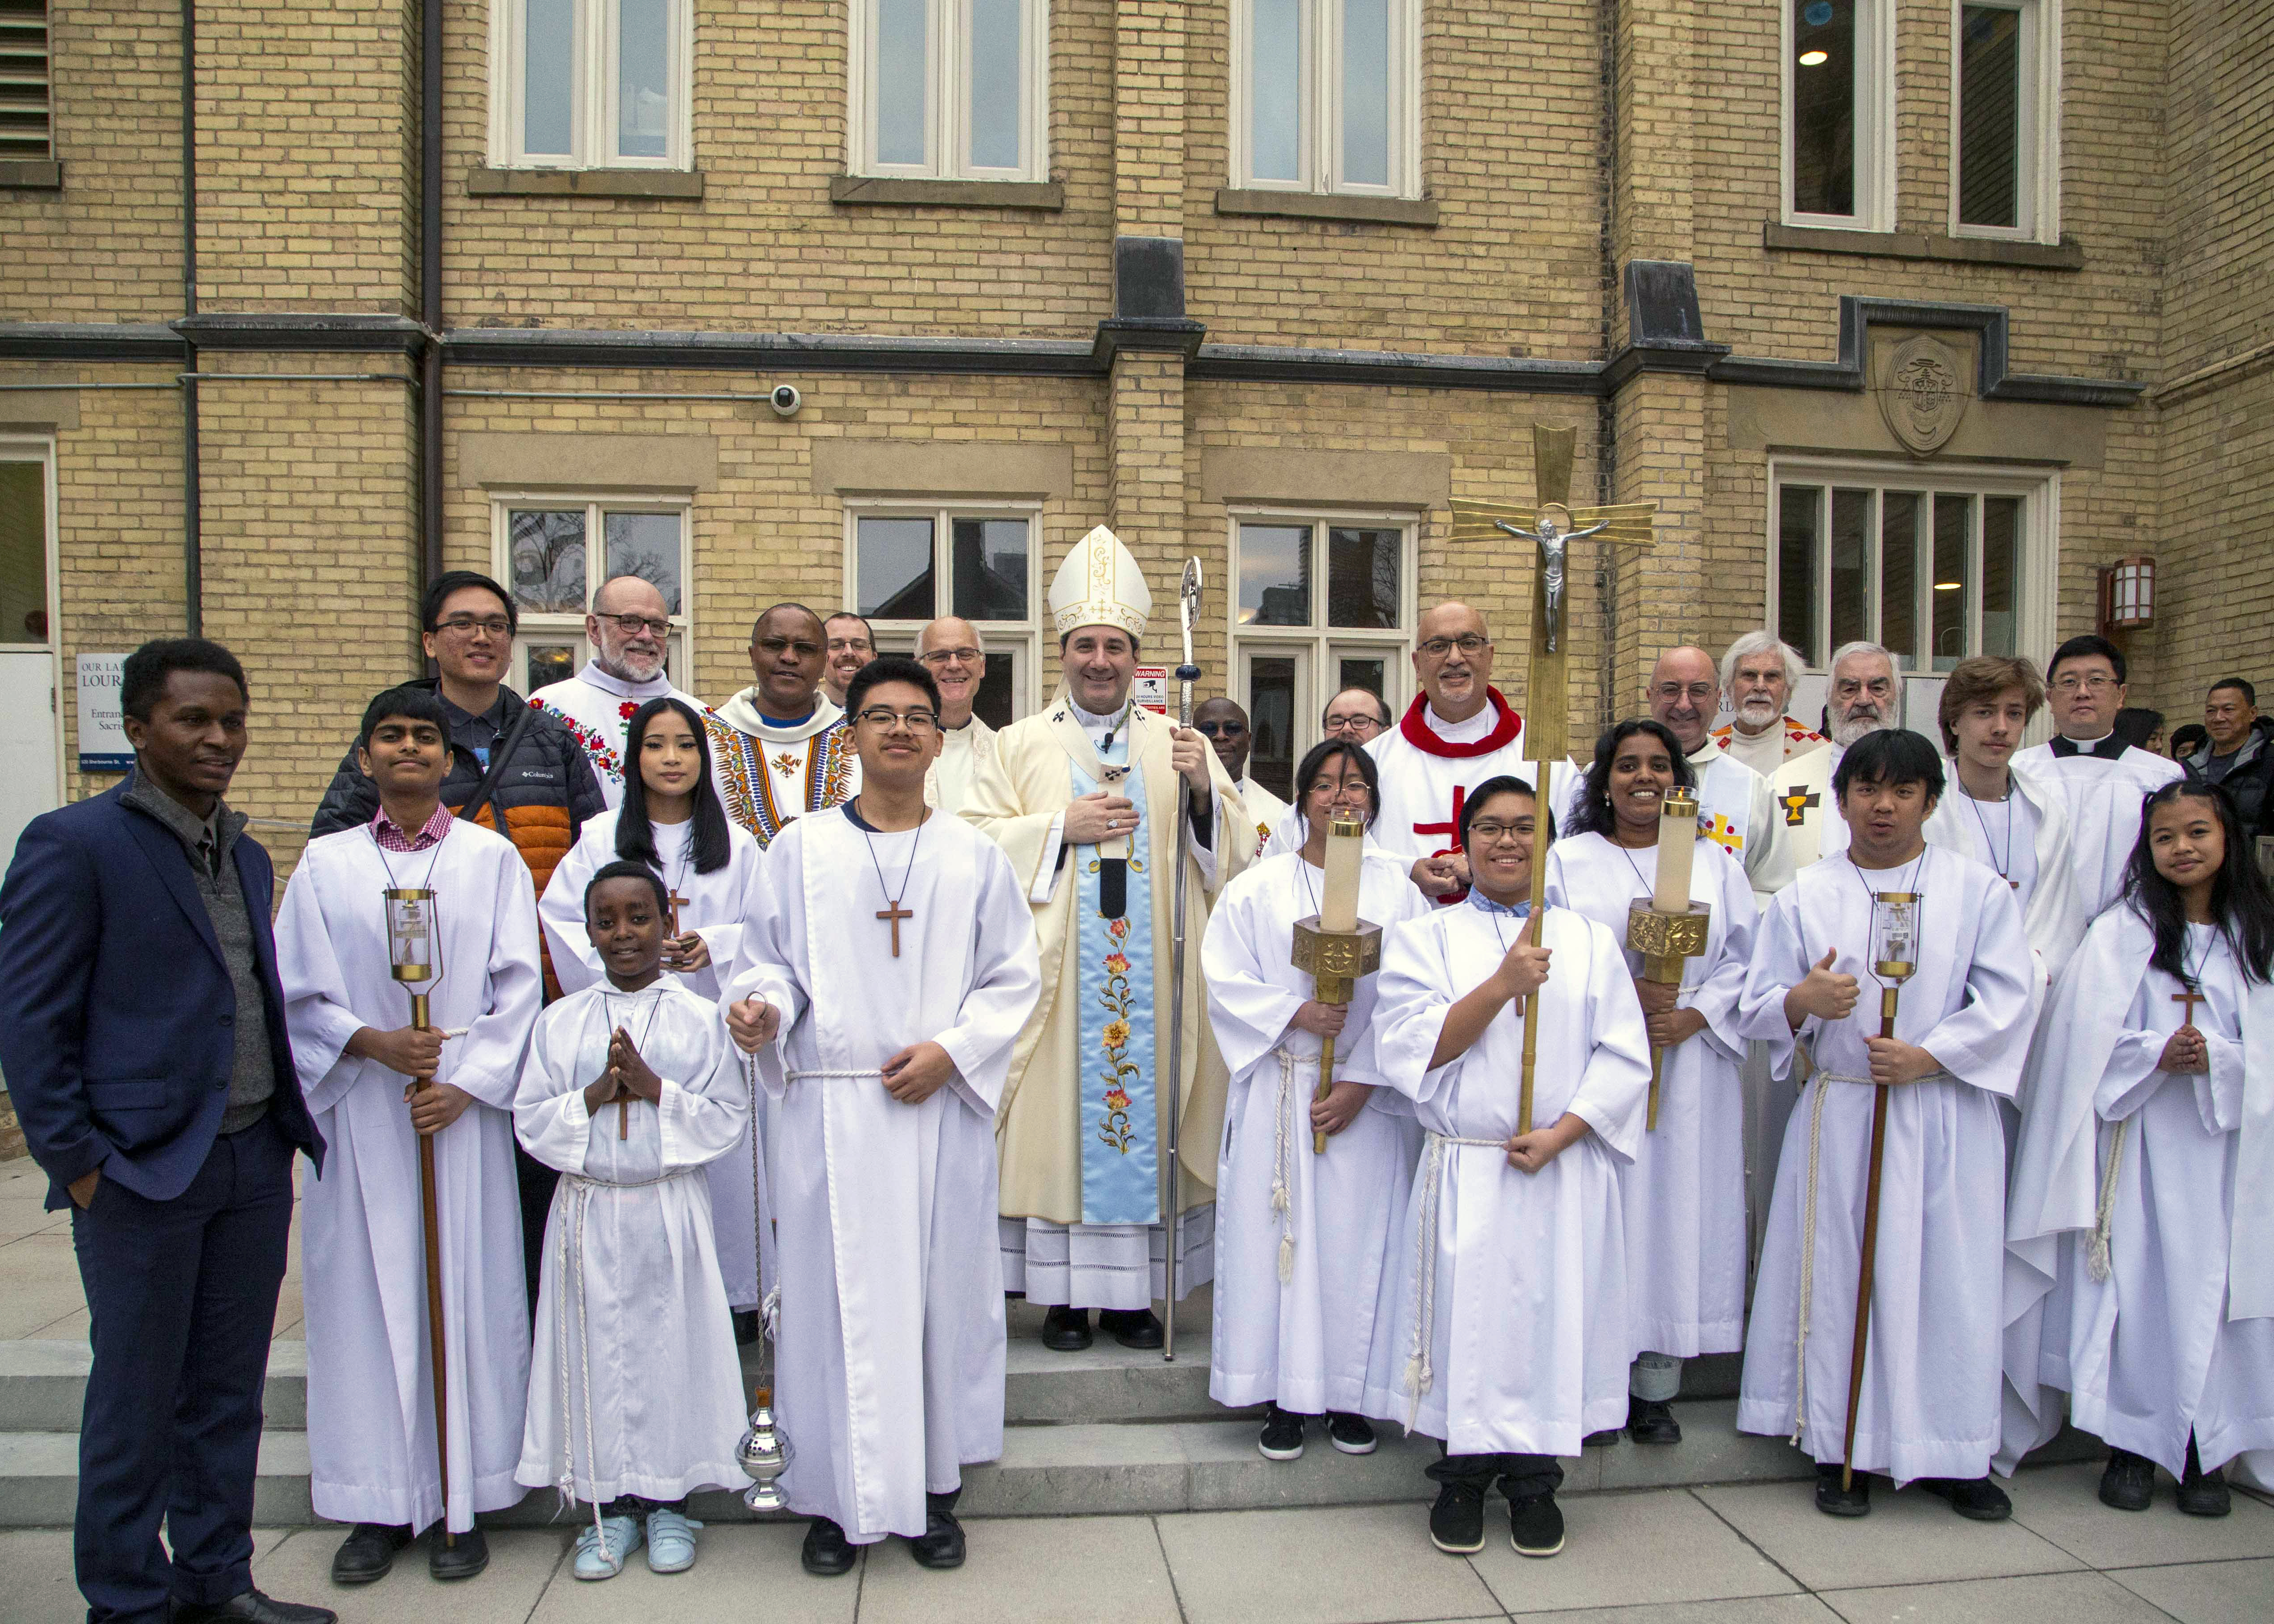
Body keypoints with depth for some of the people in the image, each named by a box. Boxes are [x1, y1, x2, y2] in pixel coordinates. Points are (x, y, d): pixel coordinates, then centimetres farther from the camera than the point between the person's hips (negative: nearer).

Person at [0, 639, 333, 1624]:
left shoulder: (248, 858, 12)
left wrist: (284, 1129, 10)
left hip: (253, 1163, 6)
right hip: (141, 1171, -6)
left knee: (228, 1394, 15)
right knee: (136, 1403, 7)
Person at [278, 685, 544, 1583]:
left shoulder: (491, 859, 5)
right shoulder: (325, 863, 8)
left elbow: (518, 985, 0)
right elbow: (296, 992, 4)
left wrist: (467, 1082, -9)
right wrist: (371, 1043, -12)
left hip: (463, 1108, -1)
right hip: (361, 1111, 1)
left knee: (467, 1295, 2)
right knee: (367, 1296, 5)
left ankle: (462, 1503, 13)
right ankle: (382, 1501, 17)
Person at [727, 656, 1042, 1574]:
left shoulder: (974, 857, 7)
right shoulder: (802, 850, 6)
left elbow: (1015, 978, 5)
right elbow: (773, 962, 8)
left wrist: (952, 1049, -8)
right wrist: (762, 1007, -14)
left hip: (942, 1110, 1)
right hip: (828, 1110, 0)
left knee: (940, 1290, 5)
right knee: (834, 1297, 3)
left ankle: (932, 1489, 21)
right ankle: (837, 1496, 18)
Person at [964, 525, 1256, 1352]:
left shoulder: (1179, 745, 12)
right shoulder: (1021, 744, 7)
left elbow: (1237, 853, 7)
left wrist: (1203, 793, -11)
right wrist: (1061, 827, -11)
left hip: (1155, 976, 2)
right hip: (1055, 972, -1)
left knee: (1147, 1112, 3)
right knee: (1061, 1114, 0)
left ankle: (1133, 1292, 15)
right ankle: (1064, 1293, 12)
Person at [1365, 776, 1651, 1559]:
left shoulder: (1589, 940, 9)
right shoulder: (1425, 937, 5)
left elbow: (1623, 1056, 2)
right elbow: (1411, 1048, -8)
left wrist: (1559, 1134, -11)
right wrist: (1503, 985, -17)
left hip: (1564, 1173, 1)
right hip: (1464, 1171, -1)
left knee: (1554, 1315, 4)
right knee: (1467, 1318, 2)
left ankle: (1534, 1480, 21)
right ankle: (1462, 1477, 20)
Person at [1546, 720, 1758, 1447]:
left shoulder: (1714, 861, 11)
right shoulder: (1569, 860, 7)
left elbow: (1743, 960, 5)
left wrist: (1692, 1017, -11)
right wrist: (1619, 994, -15)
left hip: (1690, 1066, 2)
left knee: (1676, 1208, 4)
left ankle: (1656, 1387, 16)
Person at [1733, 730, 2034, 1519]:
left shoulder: (1977, 890, 5)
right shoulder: (1805, 897, 6)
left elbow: (2006, 1001, -1)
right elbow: (1759, 1007, 3)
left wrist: (1928, 1055, -13)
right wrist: (1802, 1001, -19)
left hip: (1947, 1114, 0)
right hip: (1841, 1114, 0)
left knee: (1953, 1273, 4)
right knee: (1839, 1273, 3)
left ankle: (1951, 1450, 19)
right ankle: (1842, 1448, 15)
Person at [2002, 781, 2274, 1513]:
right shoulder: (2122, 930, 1)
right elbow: (2087, 1033, -4)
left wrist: (2215, 1059, -13)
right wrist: (2159, 1054, -18)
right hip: (2138, 1140, -2)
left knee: (2214, 1286, 2)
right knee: (2137, 1283, 0)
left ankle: (2205, 1450, 15)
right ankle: (2132, 1443, 12)